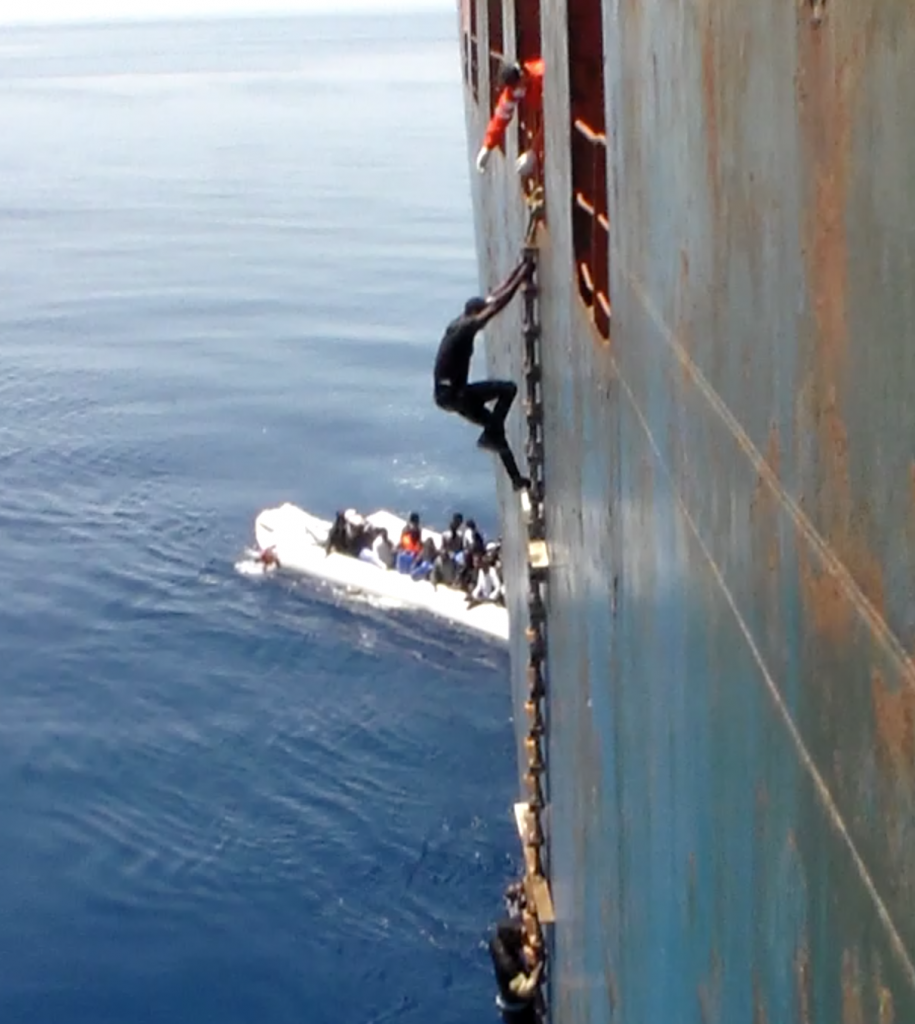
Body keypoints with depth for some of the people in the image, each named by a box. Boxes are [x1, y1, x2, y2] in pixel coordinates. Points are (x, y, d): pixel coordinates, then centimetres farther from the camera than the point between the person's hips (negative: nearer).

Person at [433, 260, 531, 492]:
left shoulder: (461, 324, 10)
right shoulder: (465, 328, -17)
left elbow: (495, 298, 15)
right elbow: (498, 304, -20)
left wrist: (519, 272, 14)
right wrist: (521, 276, -15)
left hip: (449, 393, 10)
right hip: (451, 393, -10)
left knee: (495, 426, 16)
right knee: (508, 389, -14)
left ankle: (516, 479, 20)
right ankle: (489, 436, -10)